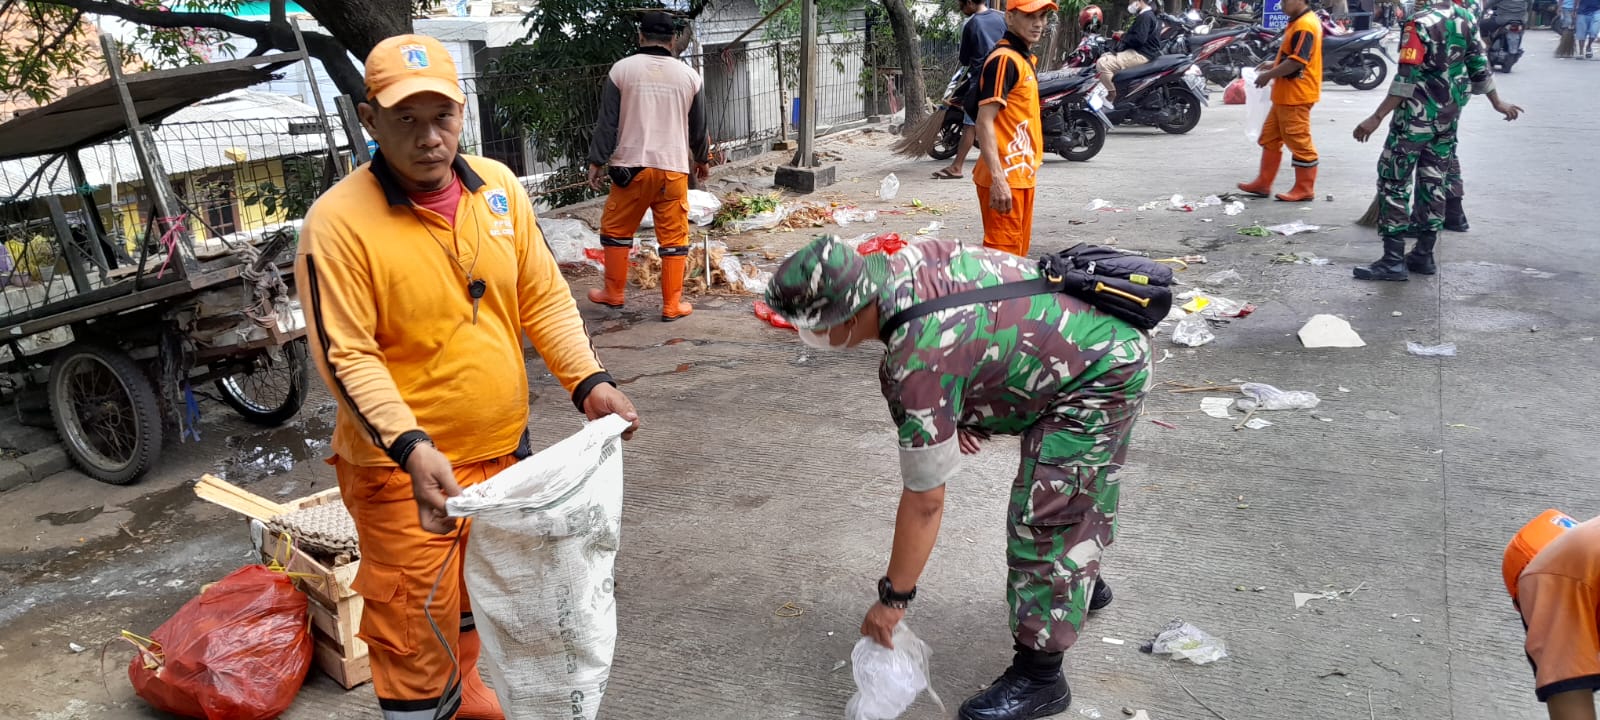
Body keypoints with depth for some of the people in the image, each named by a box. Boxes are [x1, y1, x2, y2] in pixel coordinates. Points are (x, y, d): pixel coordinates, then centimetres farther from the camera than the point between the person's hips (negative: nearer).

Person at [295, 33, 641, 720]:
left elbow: (543, 297, 3)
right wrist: (412, 448, -31)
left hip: (503, 446, 6)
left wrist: (589, 382, -9)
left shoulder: (498, 186, -2)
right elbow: (345, 356, -19)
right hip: (404, 466, -6)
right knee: (415, 632, 6)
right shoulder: (338, 220, -17)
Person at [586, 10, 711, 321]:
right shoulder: (689, 75, 5)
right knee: (674, 237, 7)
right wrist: (702, 160, 30)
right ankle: (672, 305, 9)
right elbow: (698, 127, 14)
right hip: (673, 168, 1)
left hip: (632, 166, -1)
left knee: (615, 229, 16)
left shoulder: (622, 69, -1)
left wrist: (597, 161, 6)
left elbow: (608, 122, -2)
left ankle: (614, 293, 25)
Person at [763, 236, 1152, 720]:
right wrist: (968, 410, 7)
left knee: (1043, 520, -8)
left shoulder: (918, 363, -32)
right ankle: (1082, 582, 54)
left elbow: (924, 501, -25)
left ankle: (1038, 676, 4)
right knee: (1077, 480, 29)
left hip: (1101, 379, -10)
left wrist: (893, 598, -14)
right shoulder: (907, 262, -8)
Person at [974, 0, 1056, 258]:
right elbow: (984, 122, -22)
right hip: (1005, 178, -10)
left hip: (1021, 175, 10)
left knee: (1018, 253, 15)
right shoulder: (1004, 59, -14)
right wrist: (998, 180, -29)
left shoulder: (1025, 58, 16)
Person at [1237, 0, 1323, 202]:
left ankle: (1305, 189, 6)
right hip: (1284, 95, 11)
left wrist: (1269, 75, -17)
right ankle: (1263, 184, 22)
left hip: (1296, 96, -11)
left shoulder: (1304, 25, -19)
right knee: (1270, 138, 15)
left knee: (1299, 141, -3)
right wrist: (1275, 64, 13)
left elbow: (1297, 61, -25)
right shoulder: (1298, 21, 14)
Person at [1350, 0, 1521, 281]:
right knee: (1433, 183, 13)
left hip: (1417, 116, -7)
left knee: (1393, 182, -2)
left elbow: (1407, 79, -21)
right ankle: (1424, 255, 17)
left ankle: (1394, 260, -5)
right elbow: (1480, 67, 15)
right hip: (1448, 117, 8)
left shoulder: (1420, 23, -16)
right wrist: (1498, 103, 27)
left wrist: (1376, 118, -21)